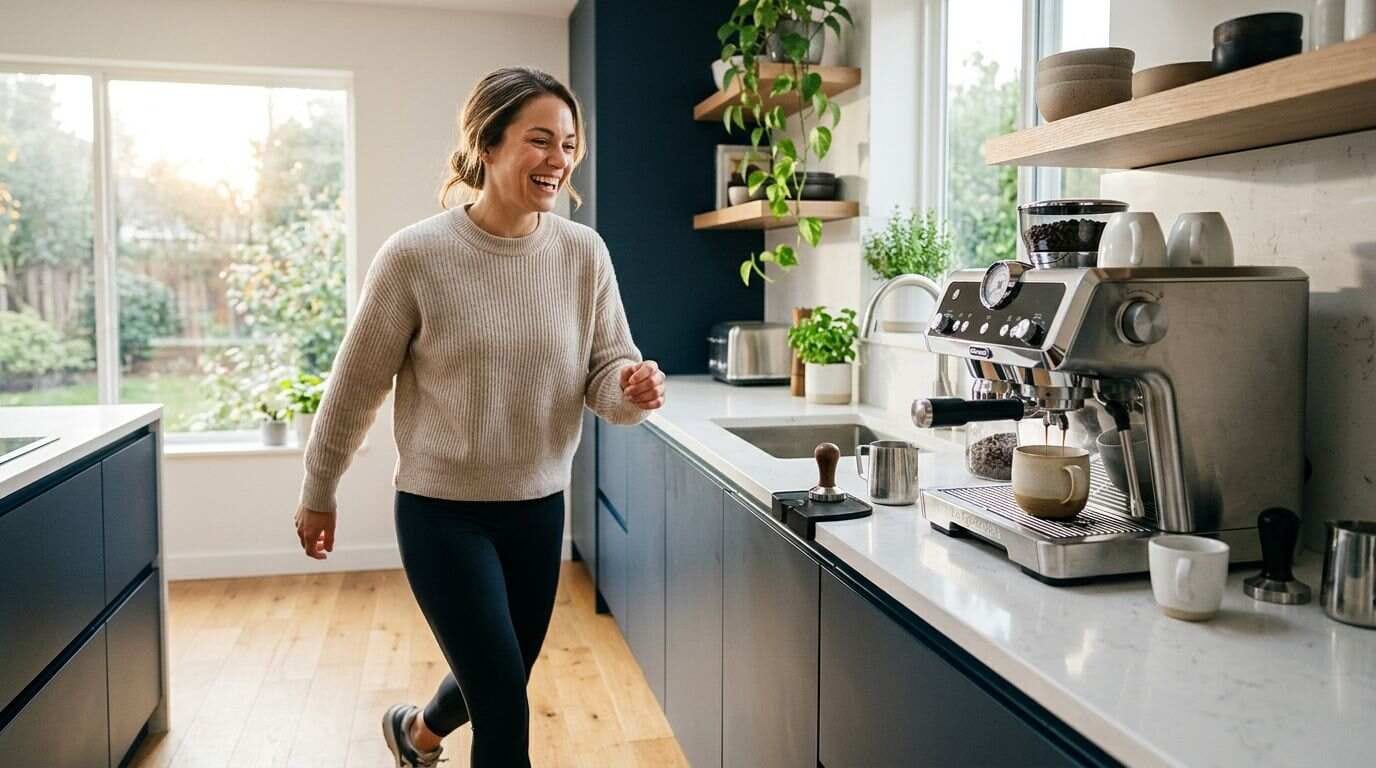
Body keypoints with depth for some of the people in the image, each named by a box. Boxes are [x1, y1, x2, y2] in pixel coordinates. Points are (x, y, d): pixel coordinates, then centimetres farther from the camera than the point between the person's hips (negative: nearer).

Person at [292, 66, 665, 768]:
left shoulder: (584, 253, -7)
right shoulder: (416, 255, -16)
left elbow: (607, 373, -1)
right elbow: (356, 385, -5)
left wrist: (633, 389, -26)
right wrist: (318, 495, 5)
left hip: (538, 508, 5)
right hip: (442, 510, -4)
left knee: (498, 681, 22)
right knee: (505, 703, -5)